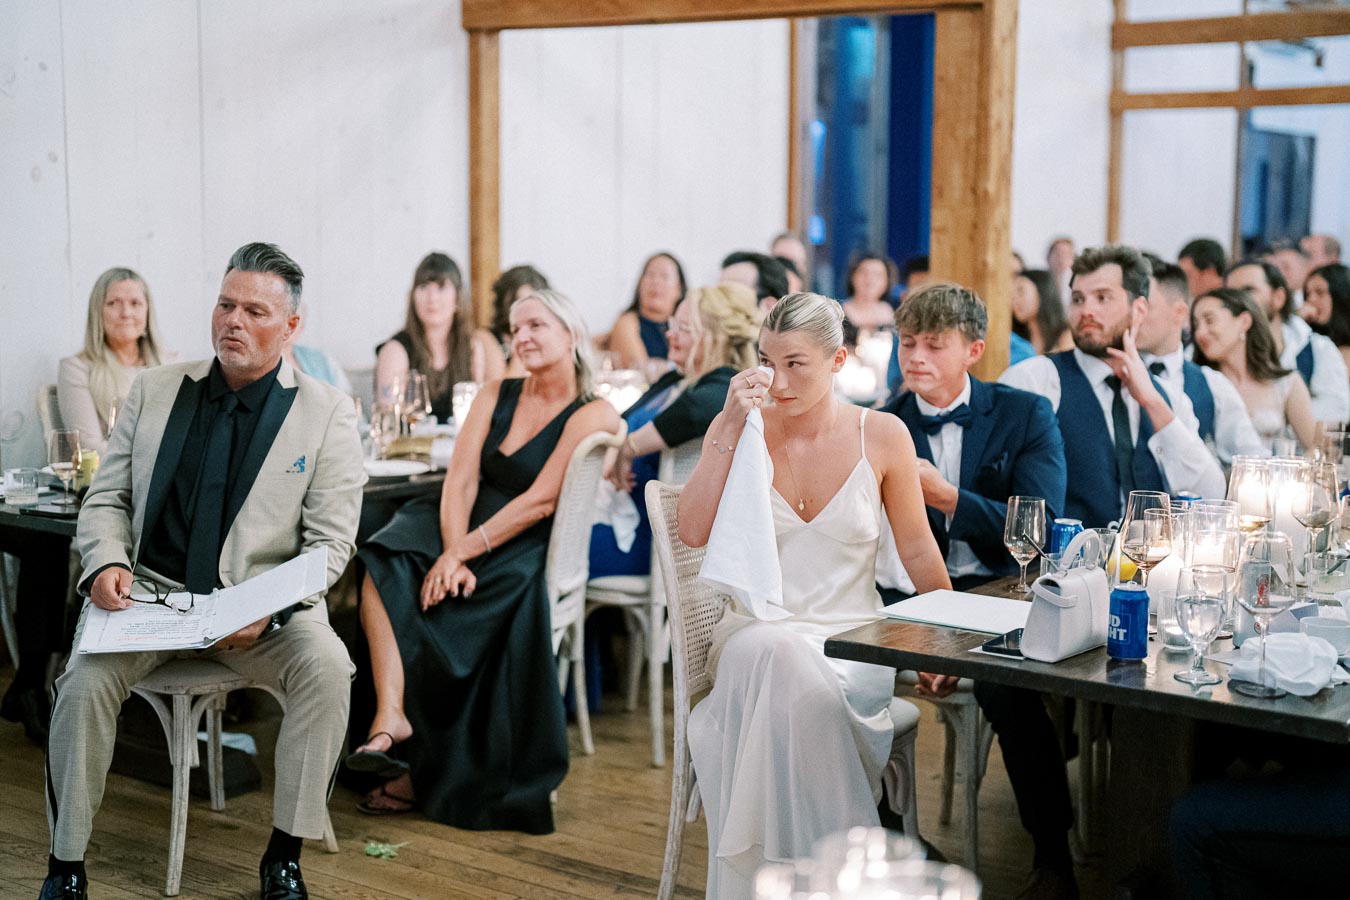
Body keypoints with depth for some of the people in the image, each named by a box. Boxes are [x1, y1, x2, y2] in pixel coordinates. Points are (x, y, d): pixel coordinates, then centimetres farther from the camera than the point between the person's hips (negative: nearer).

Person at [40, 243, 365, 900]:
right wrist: (107, 563, -10)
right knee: (85, 678, -25)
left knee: (327, 667, -29)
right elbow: (107, 497, 13)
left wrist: (268, 610, -20)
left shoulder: (327, 415, 0)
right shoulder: (154, 390, 9)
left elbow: (330, 542, -4)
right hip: (147, 592, 2)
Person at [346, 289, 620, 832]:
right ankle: (391, 715, -38)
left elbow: (541, 502, -14)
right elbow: (460, 482, 1)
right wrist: (452, 555, -17)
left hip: (525, 551, -4)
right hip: (466, 536, 5)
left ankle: (424, 775, -16)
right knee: (382, 568, -25)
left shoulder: (592, 415, -4)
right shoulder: (495, 396, 12)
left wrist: (464, 552, -21)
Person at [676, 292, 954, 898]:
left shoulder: (881, 436, 0)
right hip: (755, 629, 0)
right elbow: (693, 532, -11)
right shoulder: (737, 428, 1)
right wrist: (731, 430, -15)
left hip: (852, 637, 0)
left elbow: (918, 553, 9)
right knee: (782, 659, -36)